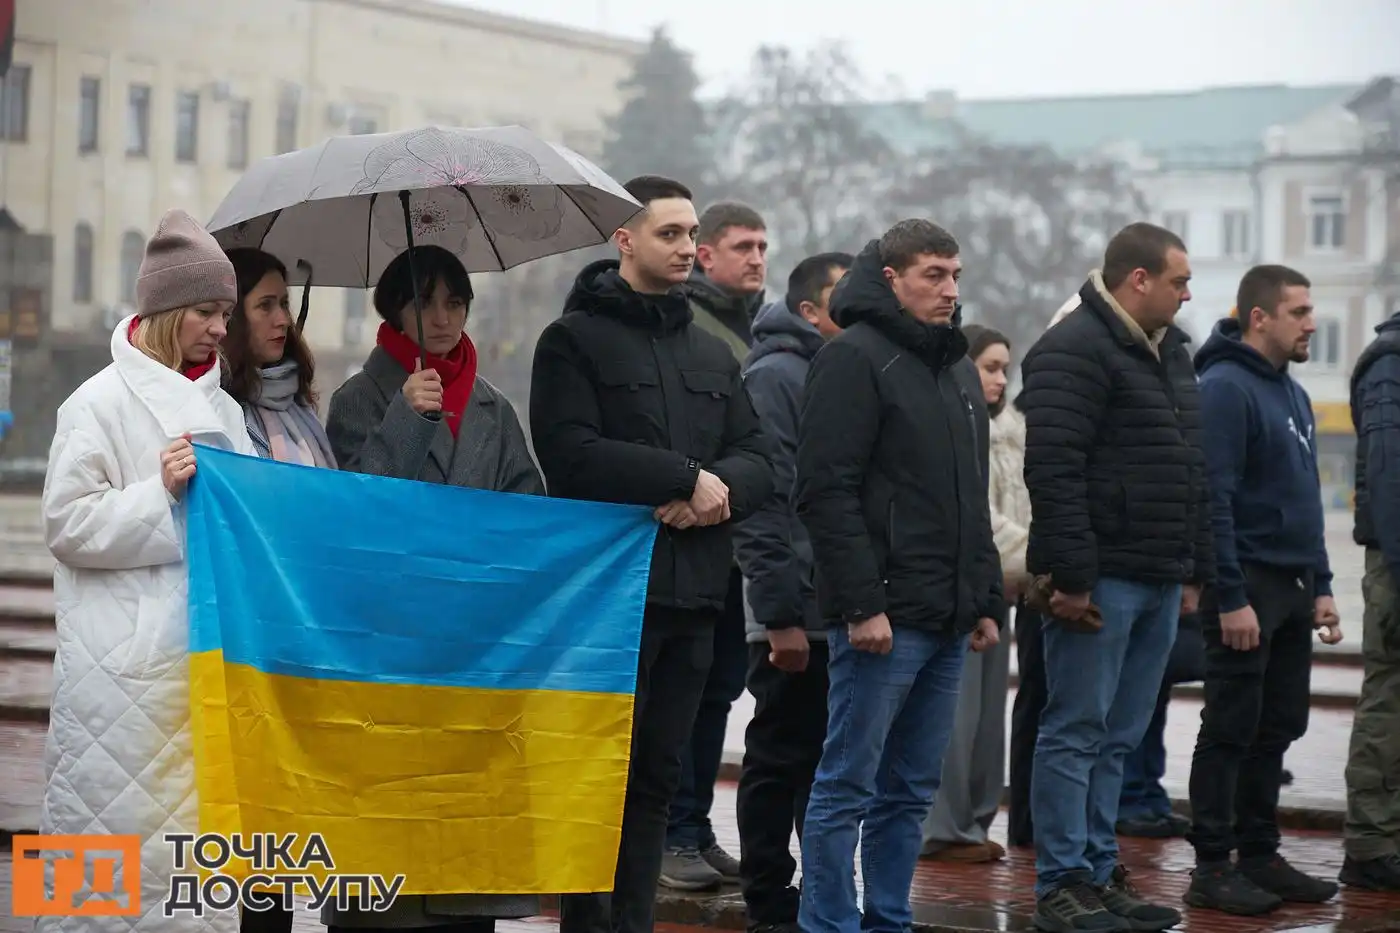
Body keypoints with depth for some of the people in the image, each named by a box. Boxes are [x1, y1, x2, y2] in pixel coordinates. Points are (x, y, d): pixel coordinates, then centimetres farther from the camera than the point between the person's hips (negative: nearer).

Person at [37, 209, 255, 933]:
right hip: (127, 665, -6)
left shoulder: (221, 407, 16)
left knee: (201, 813, 4)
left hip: (209, 650, 6)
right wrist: (158, 492, -14)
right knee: (125, 823, -5)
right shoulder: (102, 403, -3)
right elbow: (66, 522, -8)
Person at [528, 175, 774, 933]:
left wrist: (718, 489, -11)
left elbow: (757, 459, 12)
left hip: (694, 591, 6)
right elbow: (572, 456, -14)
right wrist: (689, 477, -14)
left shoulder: (712, 353, 20)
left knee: (657, 777, 8)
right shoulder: (575, 340, 0)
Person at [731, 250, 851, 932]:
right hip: (797, 617, -8)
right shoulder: (776, 374, -9)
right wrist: (780, 614, -19)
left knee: (833, 764, 13)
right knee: (781, 762, 0)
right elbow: (761, 500, -16)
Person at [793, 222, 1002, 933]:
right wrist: (862, 603, -20)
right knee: (848, 787, -3)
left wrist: (986, 600, 18)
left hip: (948, 621, 8)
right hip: (882, 617, -8)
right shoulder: (854, 359, -8)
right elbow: (827, 493, -15)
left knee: (912, 788, 12)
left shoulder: (958, 368, 19)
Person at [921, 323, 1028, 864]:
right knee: (956, 712, -7)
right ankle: (945, 828, -2)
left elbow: (1019, 508, 14)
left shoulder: (1007, 430, 18)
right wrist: (1035, 558, -16)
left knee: (988, 708, 10)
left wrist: (1025, 567, -1)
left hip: (996, 586, 8)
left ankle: (974, 820, 17)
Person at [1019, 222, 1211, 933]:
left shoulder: (1170, 352, 18)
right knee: (1076, 734, -3)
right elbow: (1053, 470, -19)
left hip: (1159, 582, 9)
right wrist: (1070, 575, -23)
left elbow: (1191, 469, 23)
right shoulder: (1075, 351, -11)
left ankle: (1099, 875, 19)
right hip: (1100, 579, -9)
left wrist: (1194, 571, 19)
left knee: (1118, 739, 12)